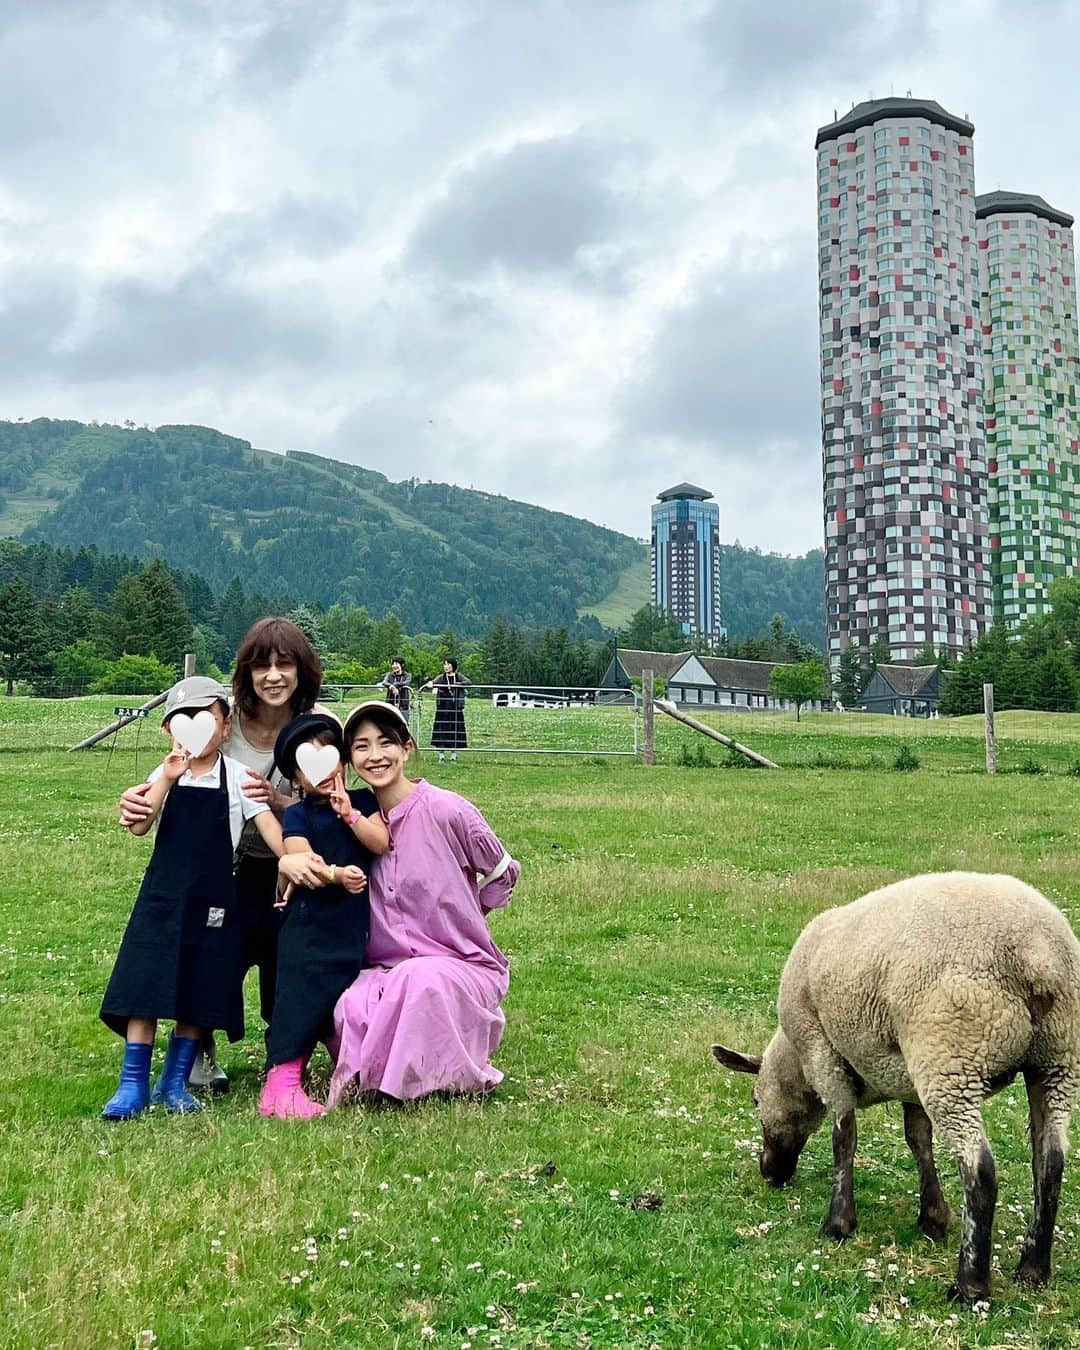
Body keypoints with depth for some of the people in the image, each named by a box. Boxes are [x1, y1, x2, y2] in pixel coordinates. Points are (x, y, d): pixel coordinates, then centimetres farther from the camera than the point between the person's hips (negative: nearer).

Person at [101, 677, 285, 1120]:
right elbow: (139, 826, -10)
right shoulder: (165, 775, 4)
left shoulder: (236, 776, 0)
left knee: (200, 992, 4)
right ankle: (133, 1085, 5)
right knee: (145, 984, -3)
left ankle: (175, 1082, 16)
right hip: (163, 893, 1)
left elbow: (267, 824, -8)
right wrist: (166, 780, -20)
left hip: (213, 899, -1)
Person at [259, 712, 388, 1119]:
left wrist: (349, 812, -13)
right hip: (309, 922, -3)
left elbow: (381, 843, -4)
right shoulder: (297, 815, 0)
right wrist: (337, 874, -32)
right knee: (302, 995, -11)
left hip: (354, 924, 3)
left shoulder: (363, 801, 10)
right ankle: (284, 1081, -11)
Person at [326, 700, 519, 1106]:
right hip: (385, 969, 3)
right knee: (350, 1008, -30)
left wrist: (457, 921, 4)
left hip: (462, 965, -2)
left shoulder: (446, 809, -10)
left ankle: (452, 1073, -9)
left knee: (421, 979, -36)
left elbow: (503, 874, 2)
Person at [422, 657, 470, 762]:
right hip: (442, 709, 0)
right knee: (441, 731, -3)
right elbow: (433, 683, -5)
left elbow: (469, 682, -10)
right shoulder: (441, 677, 9)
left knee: (456, 730, 1)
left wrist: (455, 684, -21)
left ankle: (454, 755, 10)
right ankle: (441, 755, 3)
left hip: (456, 709, 0)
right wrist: (429, 684, -29)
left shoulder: (459, 677, 6)